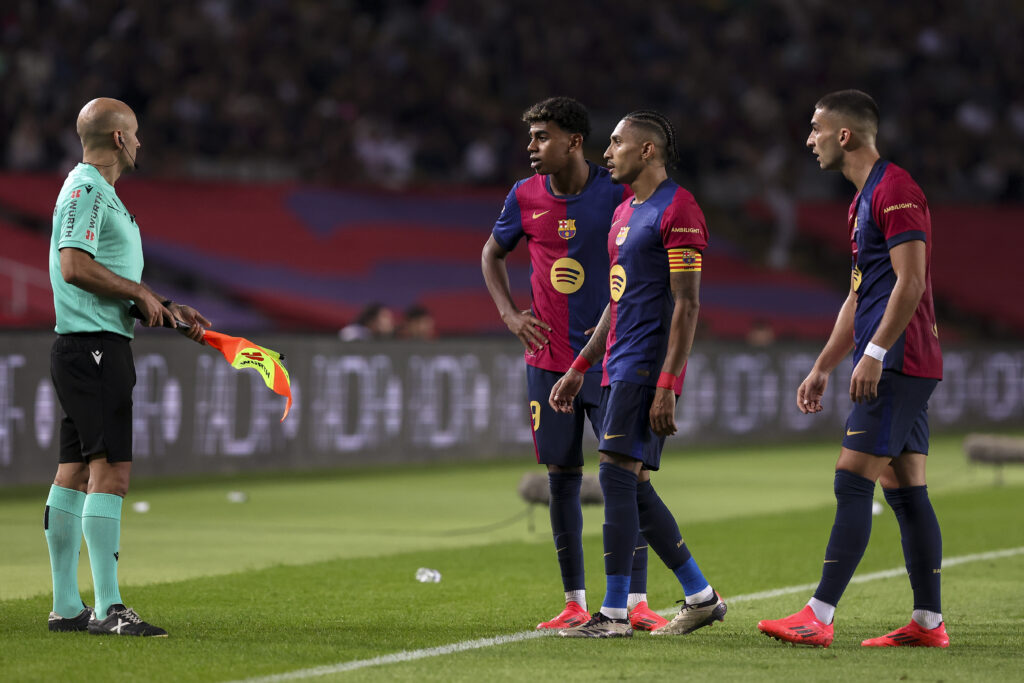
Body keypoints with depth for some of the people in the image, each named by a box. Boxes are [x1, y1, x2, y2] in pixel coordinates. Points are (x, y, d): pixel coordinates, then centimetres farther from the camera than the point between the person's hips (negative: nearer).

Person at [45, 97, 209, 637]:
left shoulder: (99, 192, 21)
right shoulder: (86, 190, -12)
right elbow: (75, 266, -24)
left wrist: (165, 309, 17)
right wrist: (140, 293, -15)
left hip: (102, 345, 11)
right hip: (93, 346, -11)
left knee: (75, 472, 10)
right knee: (110, 470, -15)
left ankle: (66, 606, 13)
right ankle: (108, 608, -19)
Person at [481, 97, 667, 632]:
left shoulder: (617, 194, -8)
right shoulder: (525, 197, 3)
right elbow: (492, 254, 19)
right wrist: (509, 313, 5)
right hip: (547, 361, 3)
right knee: (562, 477, 5)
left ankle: (636, 601, -3)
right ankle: (575, 603, 12)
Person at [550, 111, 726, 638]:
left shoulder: (678, 211, -11)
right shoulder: (625, 213, 19)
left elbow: (687, 306, -15)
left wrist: (666, 384, -21)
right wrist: (579, 369, 23)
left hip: (648, 367, -10)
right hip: (620, 368, 10)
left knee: (616, 475, -12)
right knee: (633, 488, 9)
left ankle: (614, 614, -10)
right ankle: (701, 597, 16)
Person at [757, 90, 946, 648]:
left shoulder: (895, 189, -12)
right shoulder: (865, 199, 20)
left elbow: (910, 282, -19)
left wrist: (874, 353, -22)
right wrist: (823, 367, 22)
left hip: (897, 363, -10)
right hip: (902, 366, 10)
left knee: (852, 481, -12)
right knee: (906, 492, 7)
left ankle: (819, 617, -14)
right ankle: (928, 621, 8)